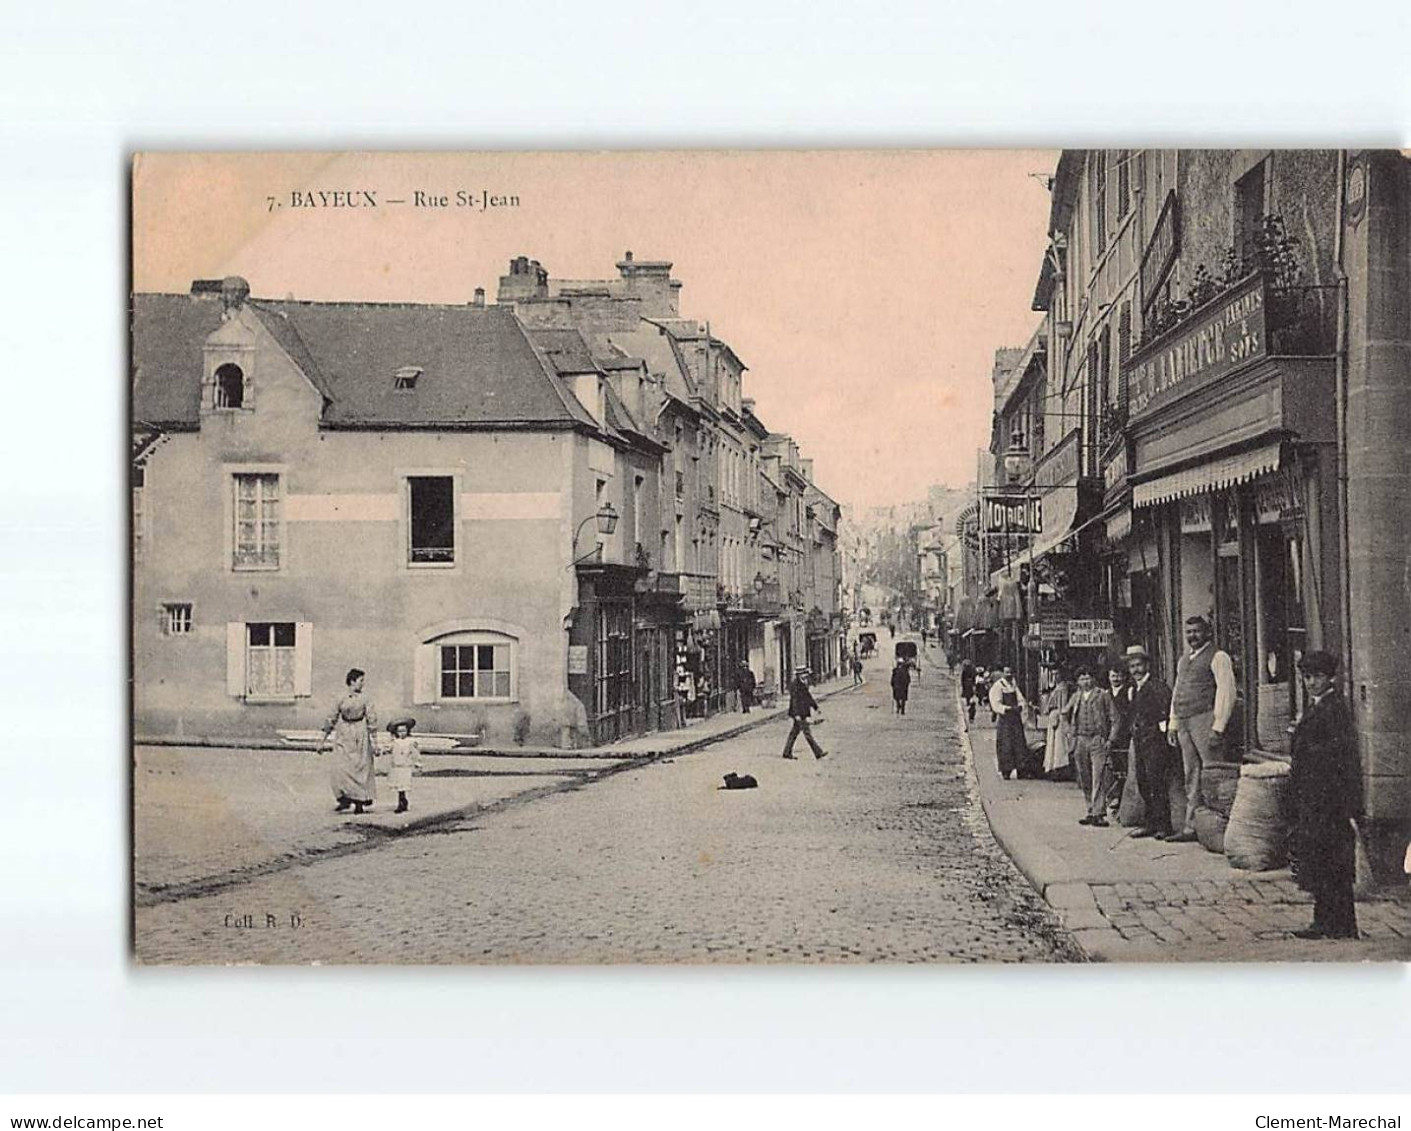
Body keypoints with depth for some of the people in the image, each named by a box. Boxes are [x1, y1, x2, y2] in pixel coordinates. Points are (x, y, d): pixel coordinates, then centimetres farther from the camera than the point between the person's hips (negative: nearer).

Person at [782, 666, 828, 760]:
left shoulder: (804, 685, 14)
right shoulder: (794, 686, -16)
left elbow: (809, 696, 23)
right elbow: (794, 700, -20)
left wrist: (815, 707, 24)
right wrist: (797, 714, -25)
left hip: (803, 713, 10)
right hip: (798, 713, -10)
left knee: (795, 732, 13)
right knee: (807, 732, -8)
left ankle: (787, 752, 19)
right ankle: (818, 753, -8)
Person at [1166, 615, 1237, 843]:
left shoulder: (1218, 657, -2)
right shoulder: (1183, 660, 23)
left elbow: (1226, 692, -10)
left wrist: (1218, 727, -17)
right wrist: (1173, 724, 15)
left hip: (1205, 719, -8)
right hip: (1184, 722, 8)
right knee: (1191, 777, 8)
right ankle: (1190, 827, 10)